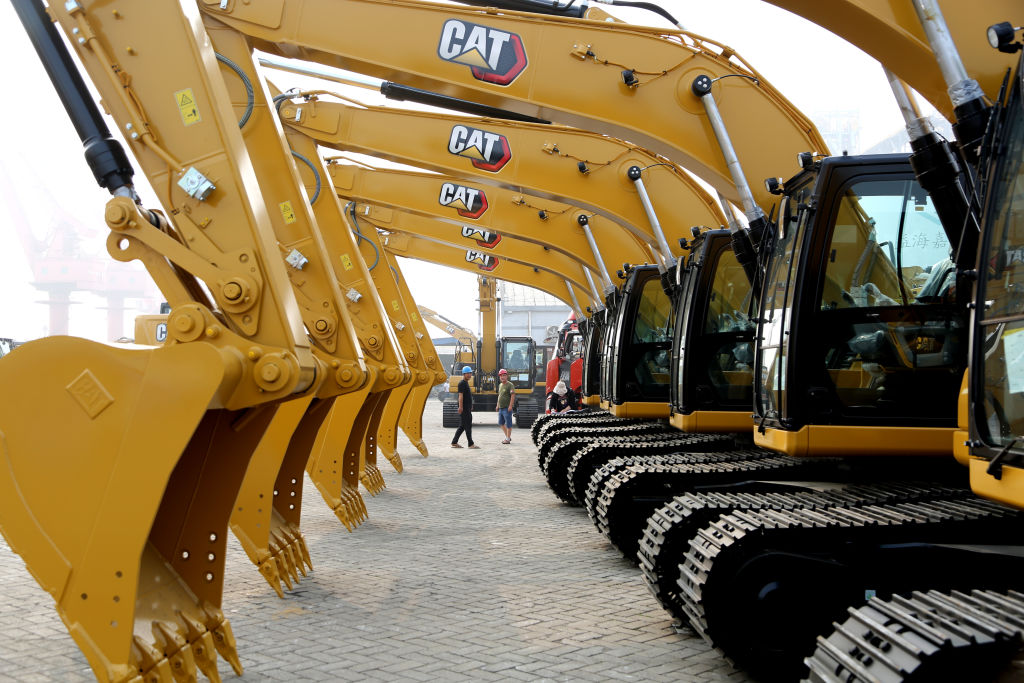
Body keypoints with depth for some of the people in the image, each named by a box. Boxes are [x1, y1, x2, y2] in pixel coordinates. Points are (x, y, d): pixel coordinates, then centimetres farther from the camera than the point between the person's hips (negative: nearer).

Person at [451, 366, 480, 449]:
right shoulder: (462, 383, -11)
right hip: (464, 409, -10)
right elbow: (460, 396, -18)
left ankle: (454, 443, 14)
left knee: (462, 426, 11)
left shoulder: (466, 383, 19)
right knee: (468, 426, -6)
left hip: (468, 409, 10)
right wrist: (460, 407, -24)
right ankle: (470, 444, -2)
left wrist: (471, 406, 27)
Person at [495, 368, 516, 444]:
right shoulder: (500, 385, 16)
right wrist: (497, 405, 23)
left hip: (507, 408, -9)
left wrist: (510, 405, -23)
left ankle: (508, 439, 3)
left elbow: (513, 395, -17)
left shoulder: (510, 385, -9)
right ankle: (507, 436, 24)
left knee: (508, 423, -3)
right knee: (501, 423, 13)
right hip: (501, 408, 9)